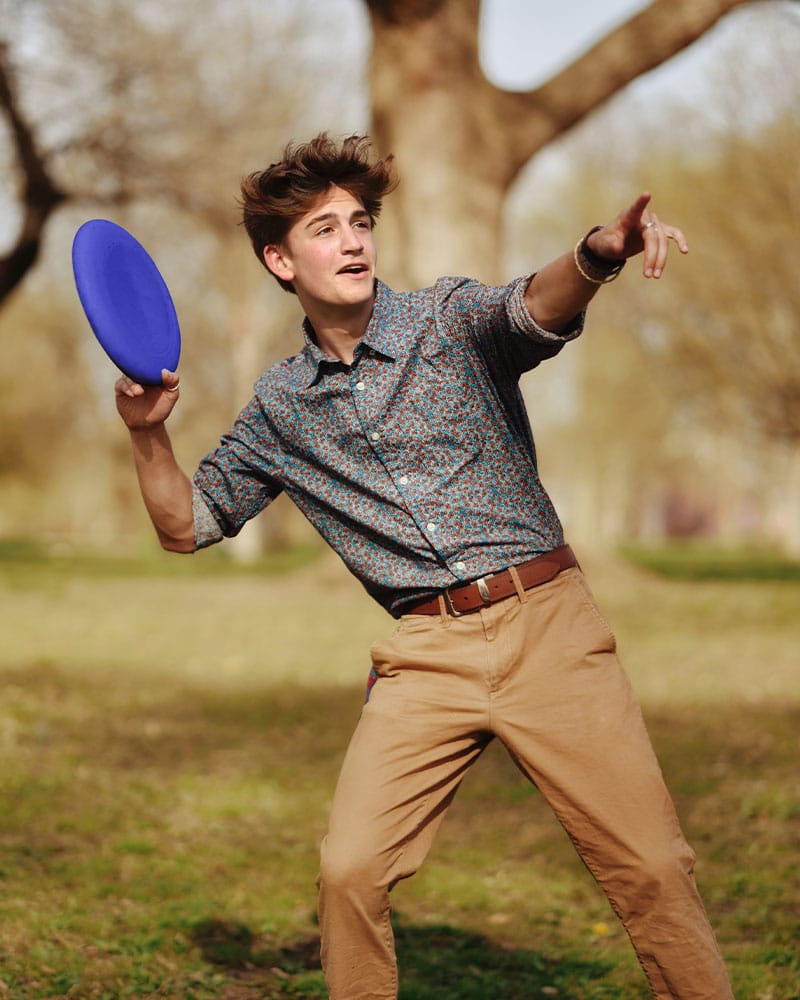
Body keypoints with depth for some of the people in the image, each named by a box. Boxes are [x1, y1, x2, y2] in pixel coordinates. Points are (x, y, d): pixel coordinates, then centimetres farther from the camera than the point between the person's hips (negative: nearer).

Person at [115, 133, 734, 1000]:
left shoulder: (453, 321, 2)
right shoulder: (280, 409, 11)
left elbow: (539, 310, -20)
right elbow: (186, 525, 19)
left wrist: (598, 253, -44)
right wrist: (148, 435, -1)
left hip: (548, 622, -2)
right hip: (425, 657, 2)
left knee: (652, 870, -7)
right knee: (349, 872, -8)